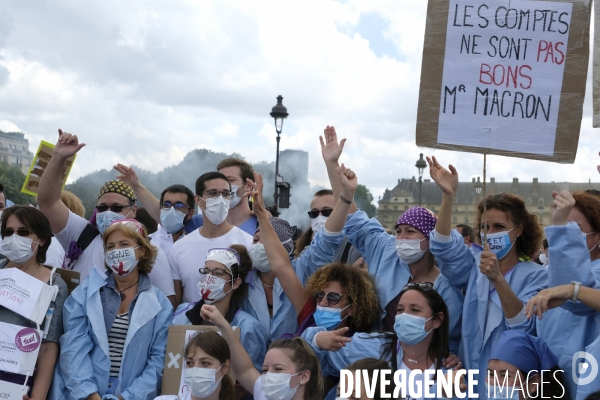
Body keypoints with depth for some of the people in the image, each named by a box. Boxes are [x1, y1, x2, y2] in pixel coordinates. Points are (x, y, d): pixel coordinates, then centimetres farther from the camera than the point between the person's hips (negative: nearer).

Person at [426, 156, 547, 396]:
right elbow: (443, 247, -13)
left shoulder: (536, 275, -6)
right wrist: (448, 195, -26)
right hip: (470, 380, 3)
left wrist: (498, 279, -33)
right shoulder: (475, 266, 5)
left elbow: (524, 325, -20)